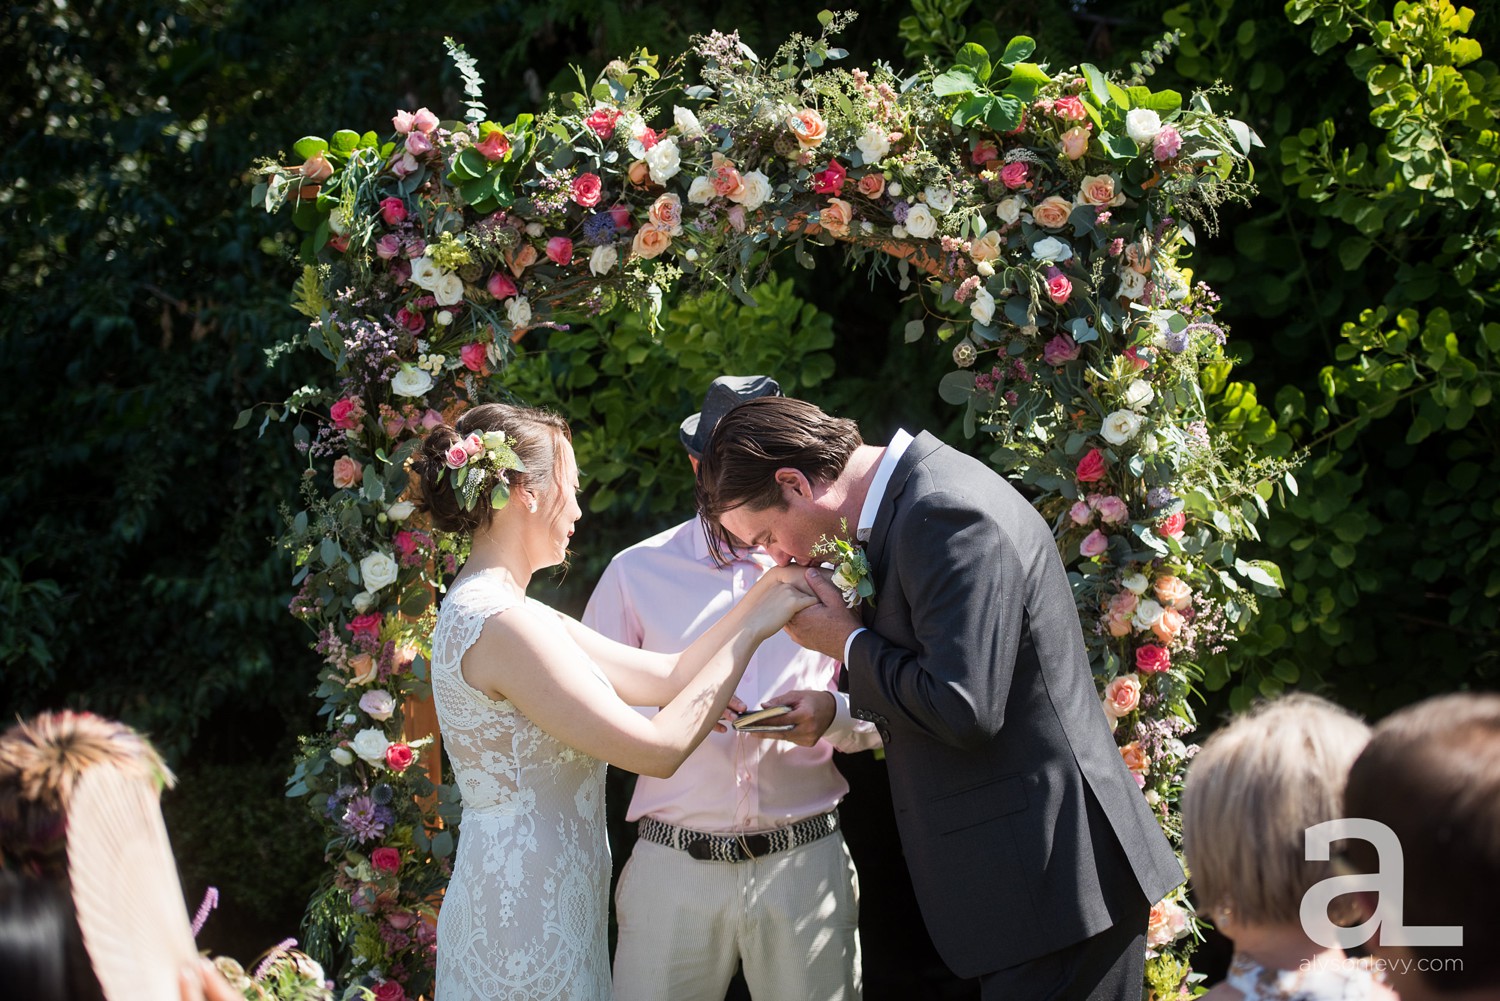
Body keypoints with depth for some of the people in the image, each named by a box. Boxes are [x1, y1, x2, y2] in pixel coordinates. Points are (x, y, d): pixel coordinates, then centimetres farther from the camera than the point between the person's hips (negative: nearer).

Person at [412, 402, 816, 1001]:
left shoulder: (489, 609, 12)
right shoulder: (502, 625, -19)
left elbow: (663, 678, 11)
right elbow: (660, 748, -19)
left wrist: (765, 593, 7)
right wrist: (751, 631, -11)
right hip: (526, 927, -10)